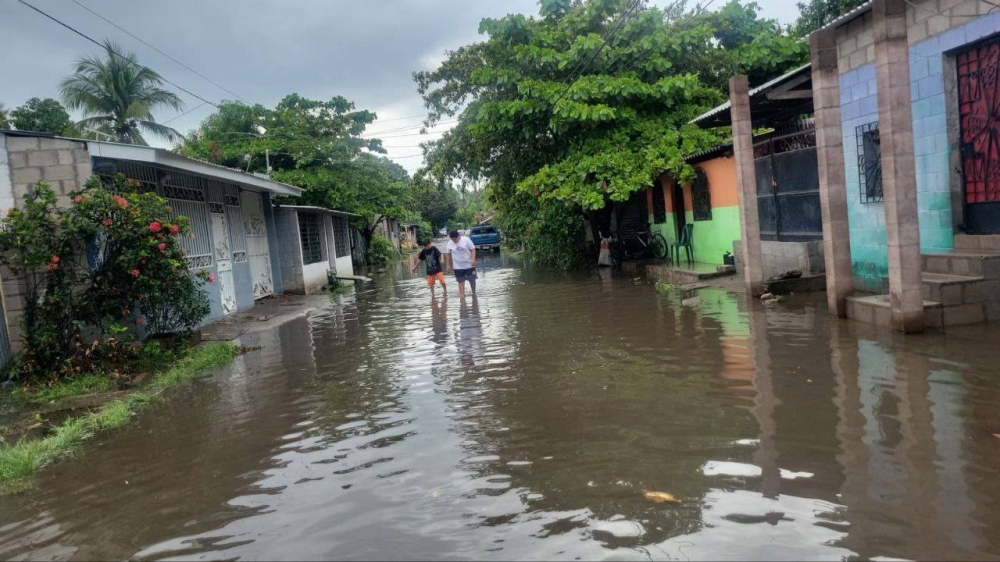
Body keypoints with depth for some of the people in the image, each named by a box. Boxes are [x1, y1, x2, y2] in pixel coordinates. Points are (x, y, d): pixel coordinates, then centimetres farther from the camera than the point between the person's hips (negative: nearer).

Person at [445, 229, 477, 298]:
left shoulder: (466, 240, -12)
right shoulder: (449, 243, -5)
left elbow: (473, 249, -9)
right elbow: (447, 254, 5)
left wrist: (473, 259, -20)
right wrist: (449, 265, 4)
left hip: (469, 265, -1)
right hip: (458, 267, 1)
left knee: (472, 280, 9)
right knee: (461, 281, -1)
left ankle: (474, 293, 30)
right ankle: (462, 295, 0)